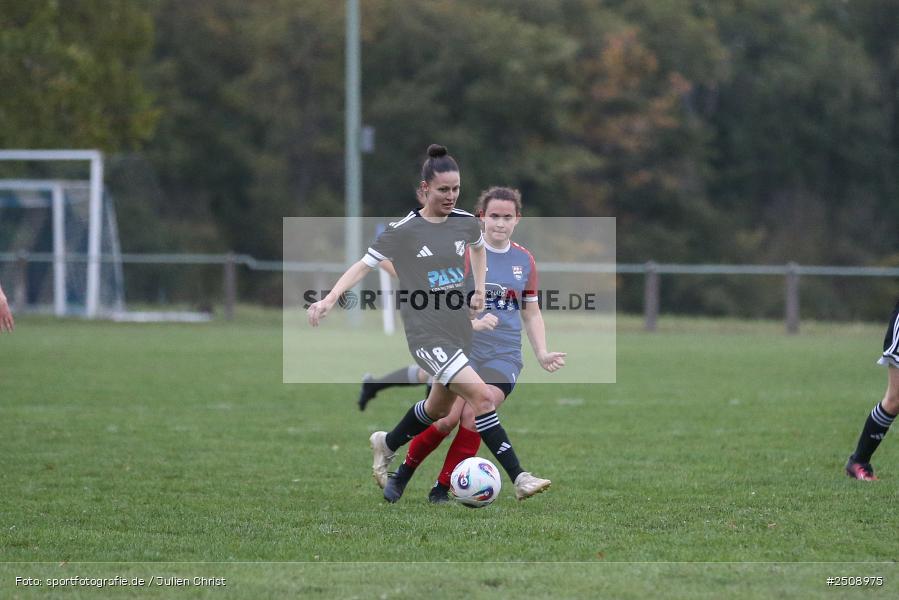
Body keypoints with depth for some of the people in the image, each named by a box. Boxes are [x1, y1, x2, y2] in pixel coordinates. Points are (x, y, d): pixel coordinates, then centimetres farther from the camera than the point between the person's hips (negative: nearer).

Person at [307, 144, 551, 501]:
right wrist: (329, 300, -17)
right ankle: (519, 478, -22)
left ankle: (386, 445, 48)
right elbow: (364, 265, -6)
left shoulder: (466, 222, 4)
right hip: (426, 334, -7)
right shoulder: (403, 231, -11)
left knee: (439, 408, 21)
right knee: (480, 394, -21)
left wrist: (480, 289, 15)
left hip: (459, 330, 7)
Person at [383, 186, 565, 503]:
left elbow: (531, 312, 19)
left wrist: (542, 353, 8)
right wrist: (473, 323, -23)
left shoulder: (524, 260, 10)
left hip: (503, 357, 3)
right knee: (447, 419, -14)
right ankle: (402, 474, 10)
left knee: (473, 419, -13)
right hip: (462, 350, -3)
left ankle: (441, 490, 0)